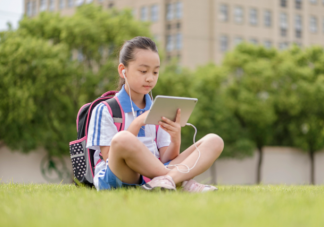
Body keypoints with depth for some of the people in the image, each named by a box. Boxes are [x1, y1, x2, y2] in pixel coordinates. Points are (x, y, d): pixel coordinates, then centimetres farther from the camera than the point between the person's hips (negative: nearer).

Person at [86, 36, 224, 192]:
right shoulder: (105, 110, 3)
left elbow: (164, 160, 12)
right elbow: (110, 158, -7)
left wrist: (175, 139, -10)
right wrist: (137, 123, -14)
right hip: (118, 179, -5)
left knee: (213, 141, -7)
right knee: (122, 139, -39)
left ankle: (170, 178, -35)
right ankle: (182, 181, -23)